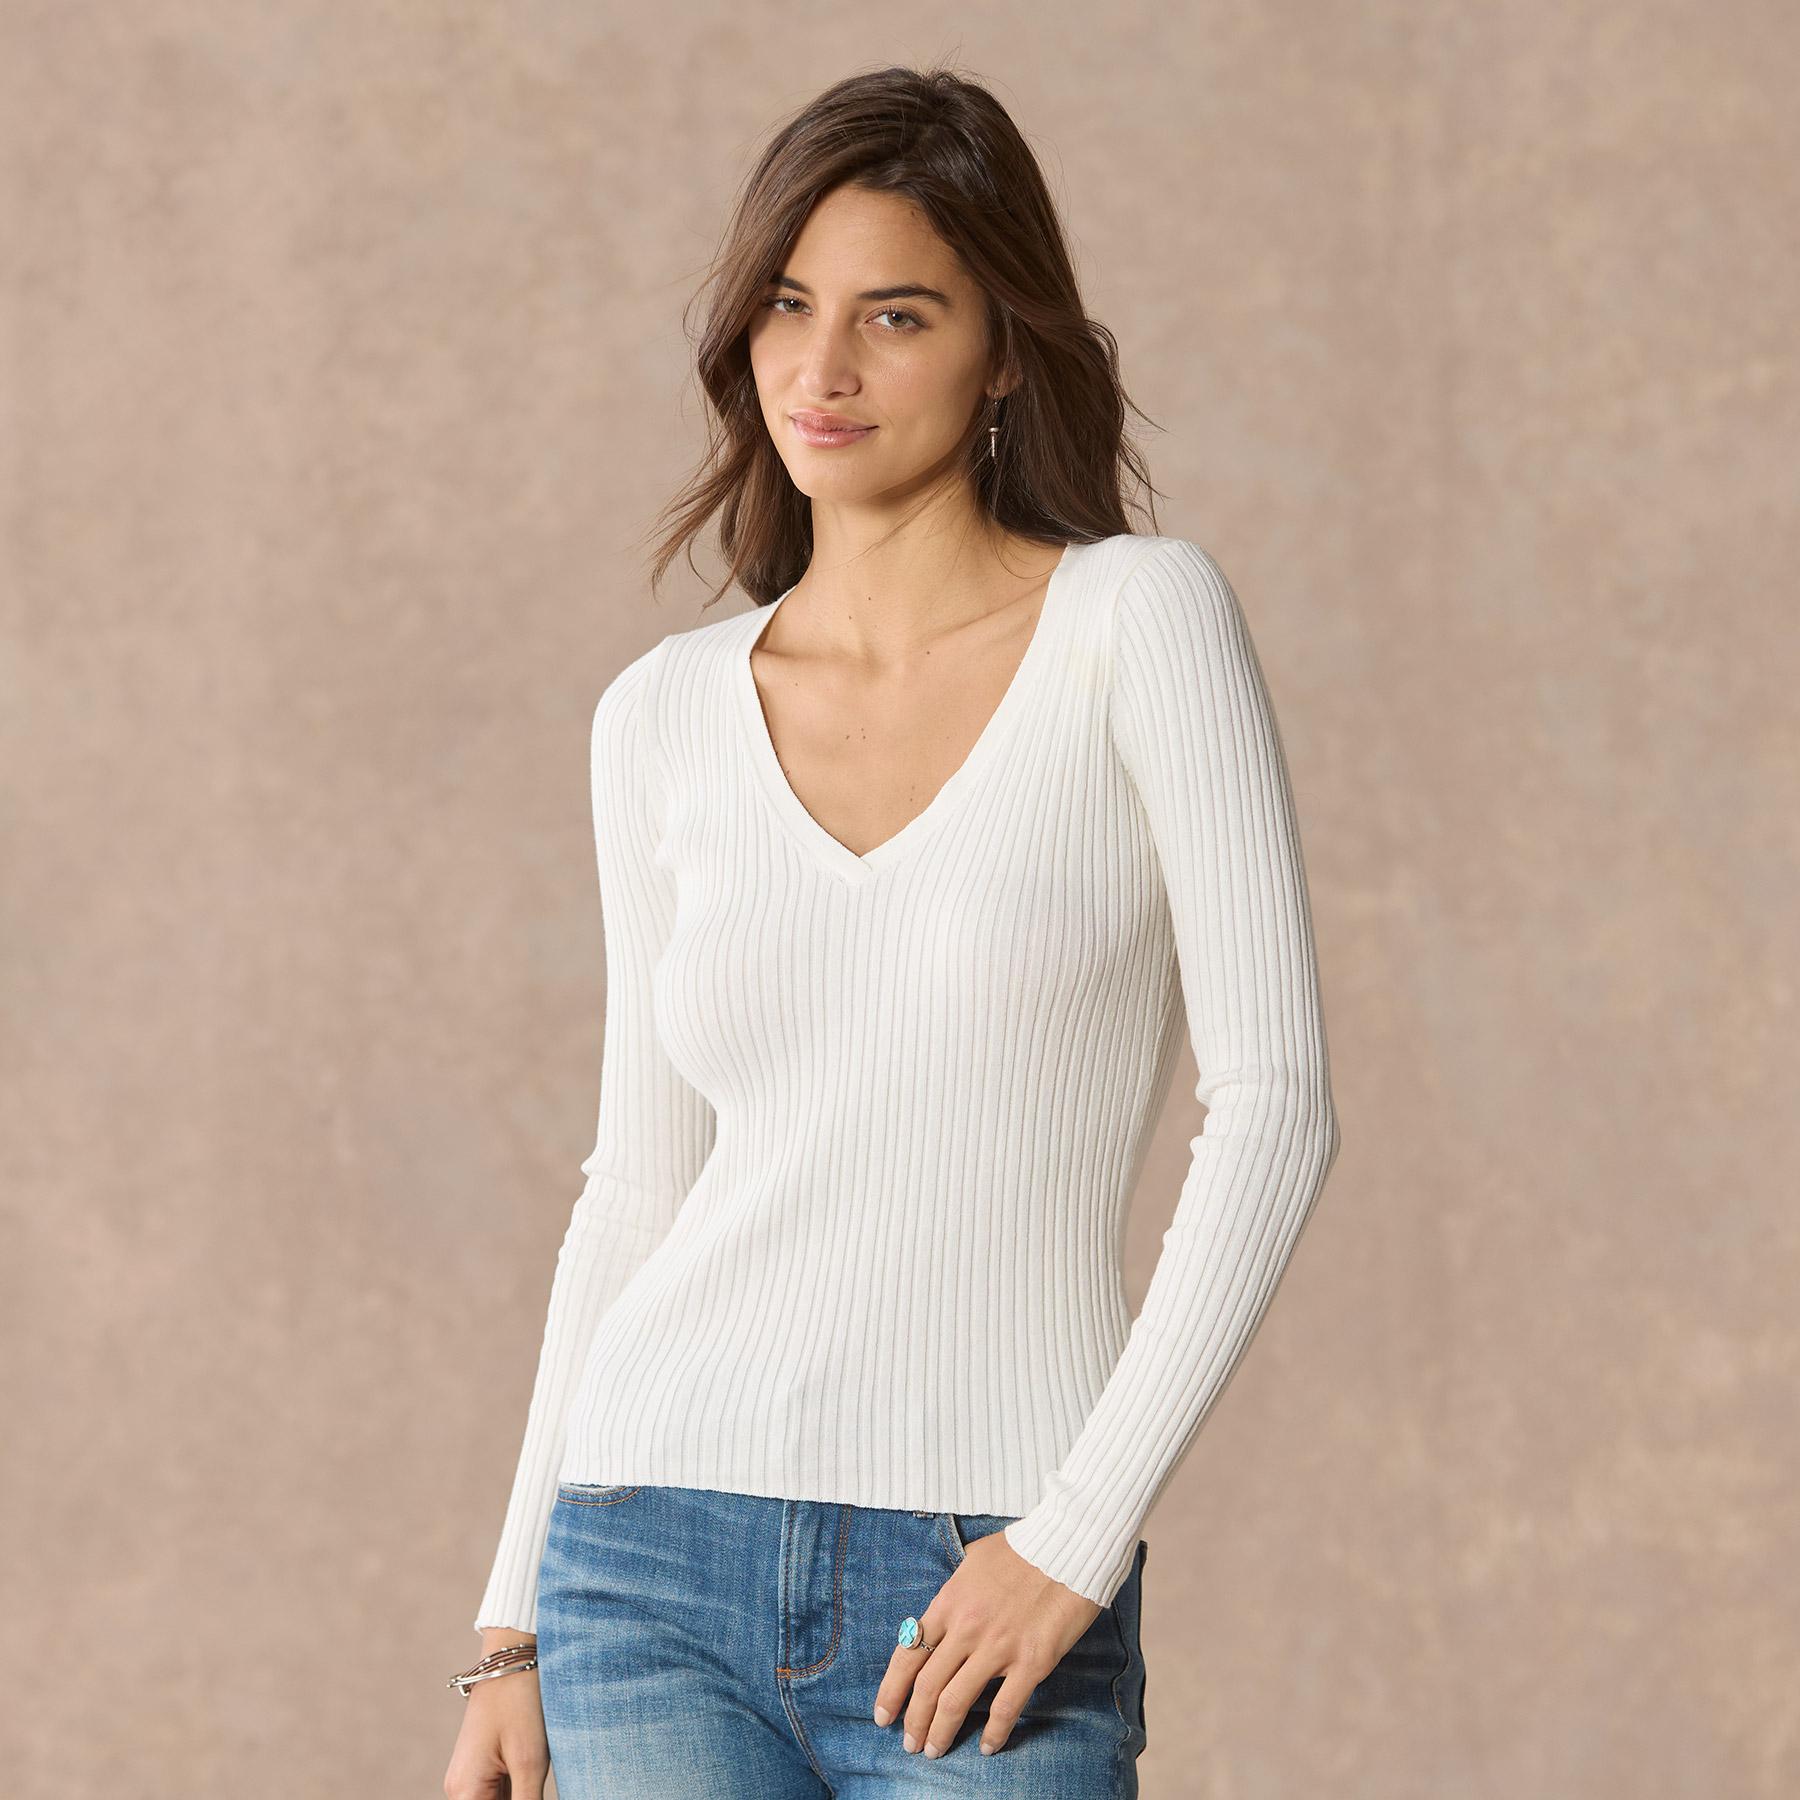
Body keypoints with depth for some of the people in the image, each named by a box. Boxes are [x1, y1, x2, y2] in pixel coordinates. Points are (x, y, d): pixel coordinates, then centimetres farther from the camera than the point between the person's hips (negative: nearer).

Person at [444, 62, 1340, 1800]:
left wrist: (1078, 1538, -15)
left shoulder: (1140, 616, -3)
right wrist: (512, 1627, 11)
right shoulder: (666, 718, 9)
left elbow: (1274, 1100, -9)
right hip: (659, 1582, 3)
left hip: (987, 1602, -2)